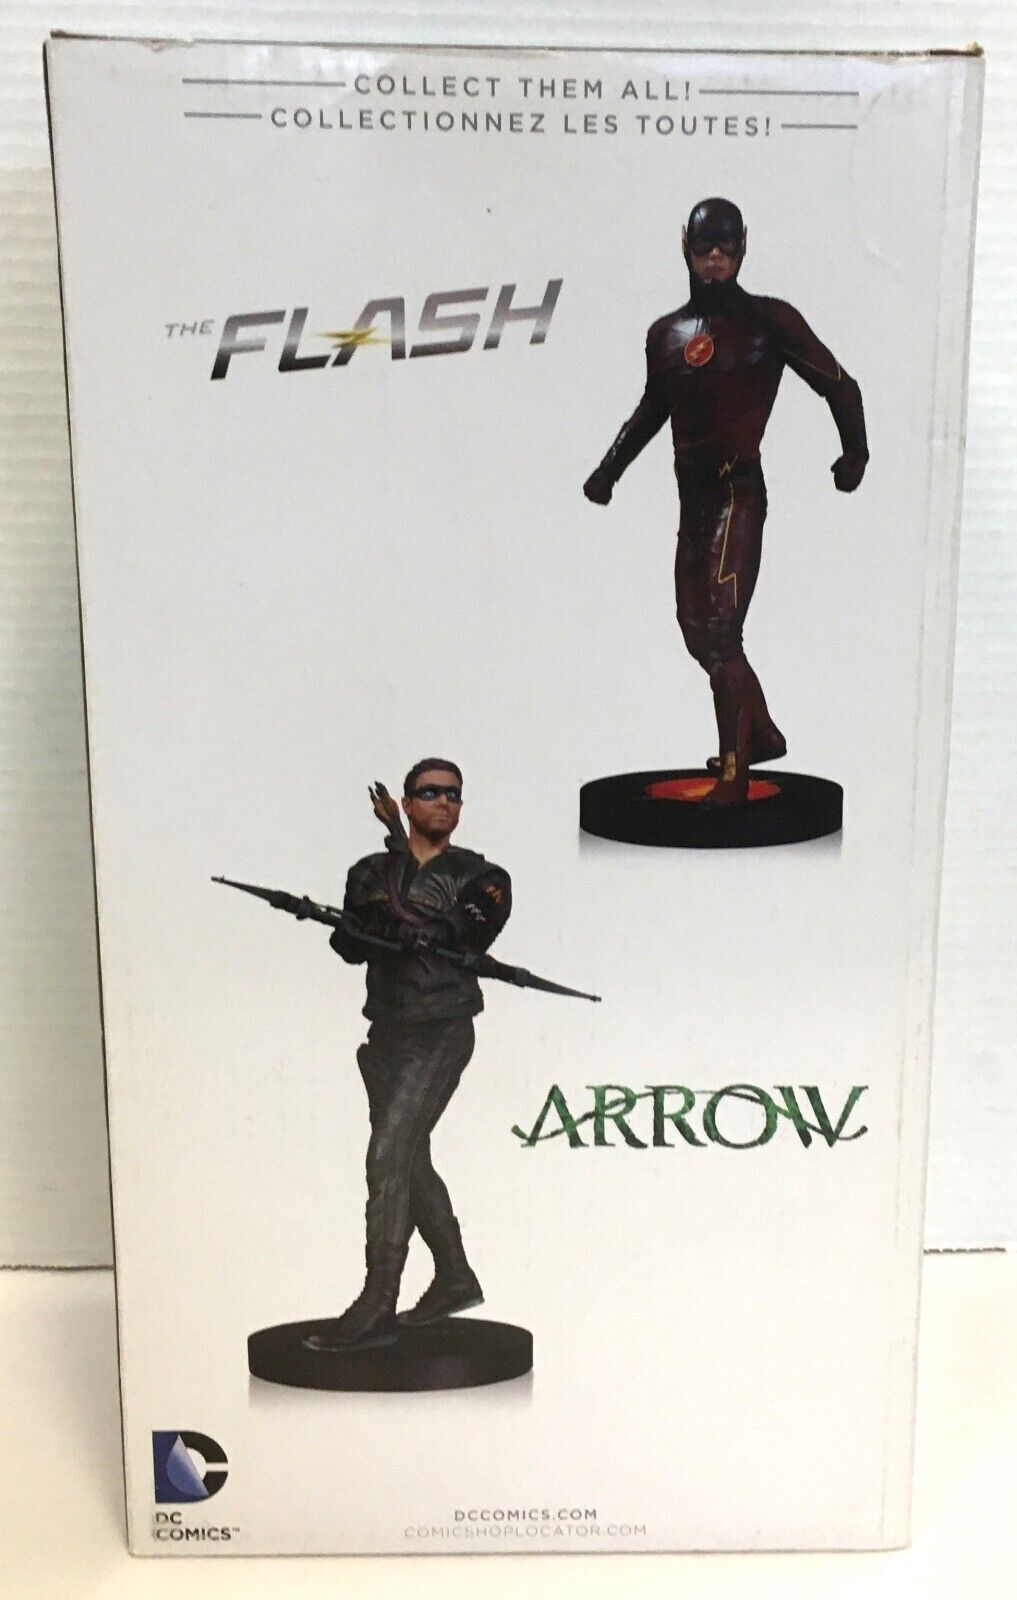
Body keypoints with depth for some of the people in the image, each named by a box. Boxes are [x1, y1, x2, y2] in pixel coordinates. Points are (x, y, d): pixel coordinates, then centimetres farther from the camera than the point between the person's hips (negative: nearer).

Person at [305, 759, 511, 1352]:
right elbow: (349, 946, 2)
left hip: (441, 1033, -5)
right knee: (409, 1161, 13)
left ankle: (377, 1308, -8)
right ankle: (456, 1279, 30)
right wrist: (371, 917, -19)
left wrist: (412, 921, -28)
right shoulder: (373, 871, 12)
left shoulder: (480, 875, 2)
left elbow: (474, 936, -15)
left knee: (389, 1157, -14)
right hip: (386, 1031, 5)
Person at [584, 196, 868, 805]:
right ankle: (763, 734, 29)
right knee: (697, 631, 9)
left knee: (719, 630, -15)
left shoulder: (770, 319, -1)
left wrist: (855, 455, 1)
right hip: (693, 495, 7)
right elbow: (653, 408, 29)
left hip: (739, 491, -6)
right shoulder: (666, 333, 15)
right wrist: (610, 469, 29)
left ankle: (733, 776, -9)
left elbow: (840, 385, 5)